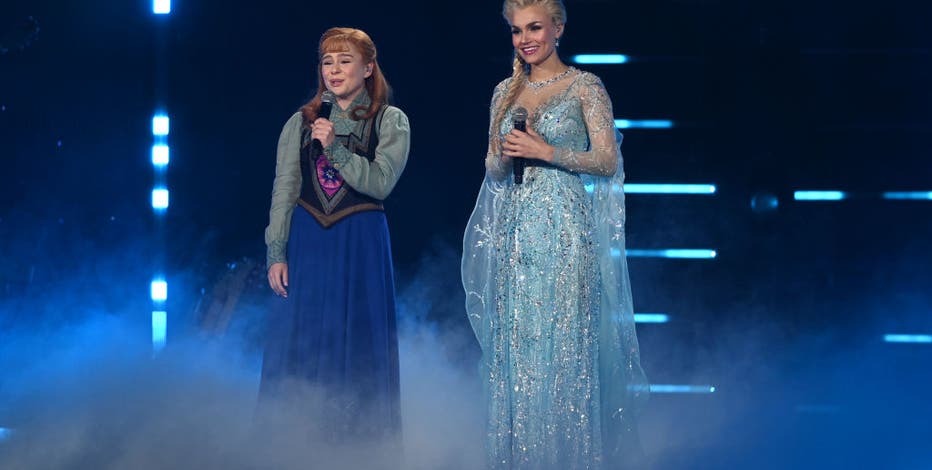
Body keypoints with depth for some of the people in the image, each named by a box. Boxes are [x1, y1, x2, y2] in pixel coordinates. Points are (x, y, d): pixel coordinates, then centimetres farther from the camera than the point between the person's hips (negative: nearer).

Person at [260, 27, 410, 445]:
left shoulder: (391, 122, 2)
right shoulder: (302, 122, 8)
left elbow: (380, 183, -9)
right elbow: (283, 189, 6)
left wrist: (335, 148, -19)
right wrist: (276, 253, -1)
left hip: (361, 244, -2)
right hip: (306, 242, 2)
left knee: (355, 347, 0)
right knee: (298, 344, 2)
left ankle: (351, 437, 7)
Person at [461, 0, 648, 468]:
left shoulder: (584, 87, -1)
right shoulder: (505, 92, 14)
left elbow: (607, 160, -7)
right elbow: (493, 170, 16)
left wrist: (546, 152, -15)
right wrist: (505, 155, -7)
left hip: (565, 233, -5)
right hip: (514, 233, 5)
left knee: (565, 346, -6)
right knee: (515, 351, 4)